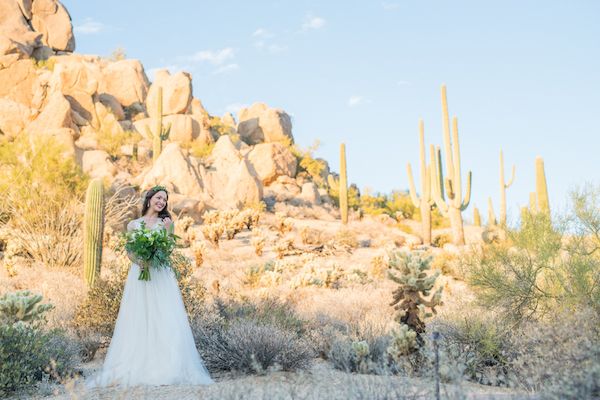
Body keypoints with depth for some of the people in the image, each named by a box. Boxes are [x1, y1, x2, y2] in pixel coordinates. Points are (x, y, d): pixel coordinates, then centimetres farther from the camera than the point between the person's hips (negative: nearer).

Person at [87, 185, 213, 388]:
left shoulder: (166, 222, 10)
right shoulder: (133, 225, 13)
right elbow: (130, 253, 8)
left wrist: (166, 231, -12)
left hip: (161, 276, -1)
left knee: (163, 321, -7)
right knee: (137, 322, -3)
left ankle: (167, 369, -6)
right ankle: (136, 369, -1)